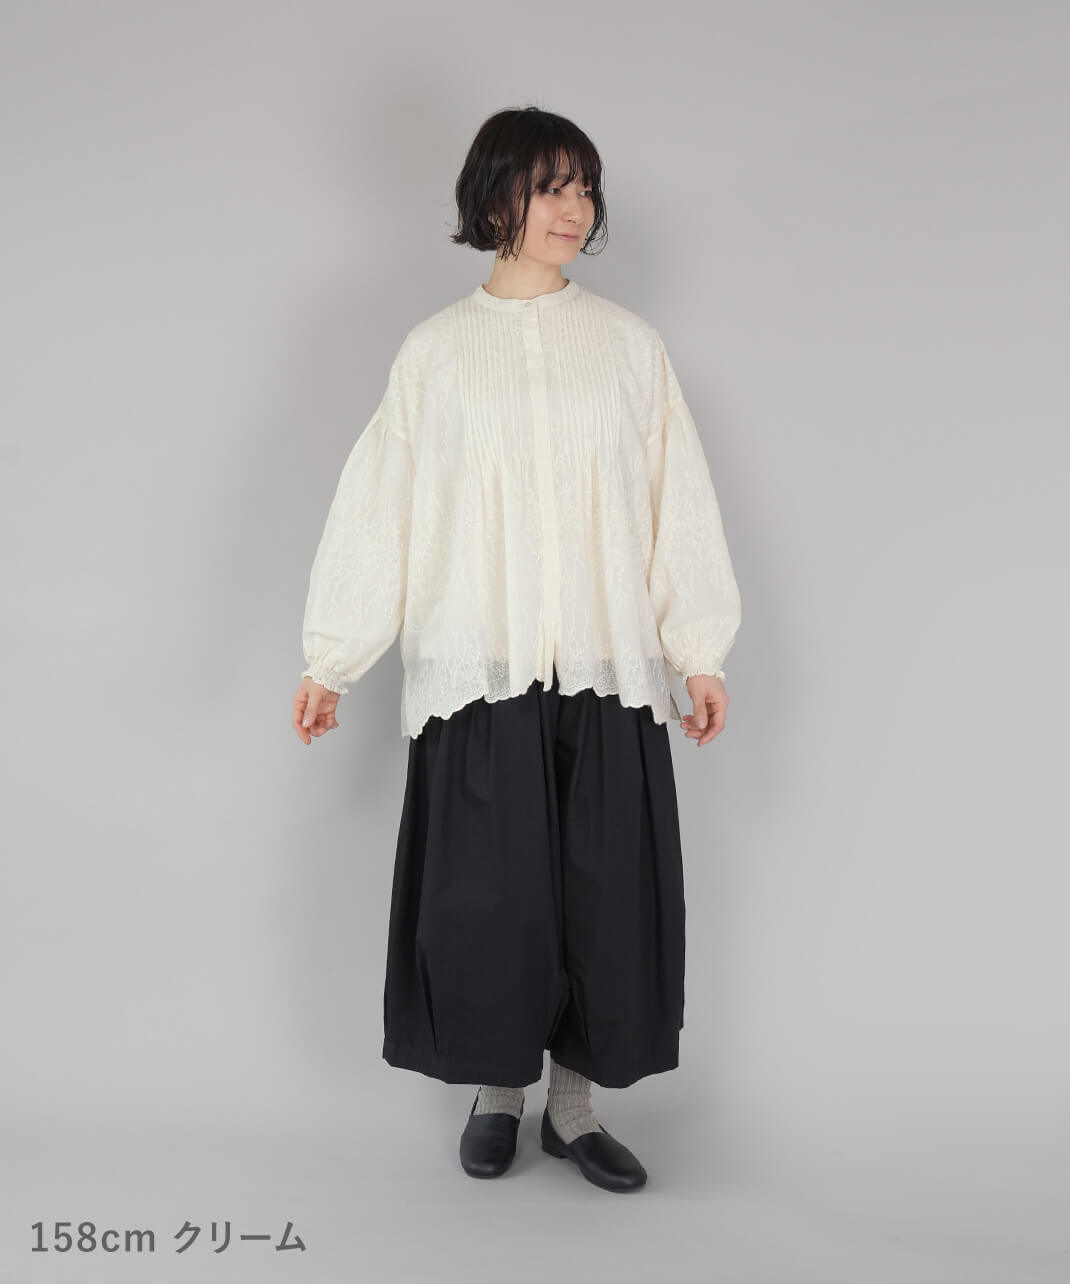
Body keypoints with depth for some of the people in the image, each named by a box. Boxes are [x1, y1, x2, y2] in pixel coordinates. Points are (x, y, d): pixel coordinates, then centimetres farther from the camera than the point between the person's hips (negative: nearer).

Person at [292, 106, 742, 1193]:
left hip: (606, 667, 1)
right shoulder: (435, 351, 7)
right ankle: (499, 1090, 23)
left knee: (604, 889, 3)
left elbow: (677, 501, 7)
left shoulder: (627, 343, 9)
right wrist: (330, 660, 4)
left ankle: (574, 1102, 19)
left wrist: (701, 651, 3)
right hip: (478, 667, -1)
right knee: (484, 891, 3)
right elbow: (380, 508, 6)